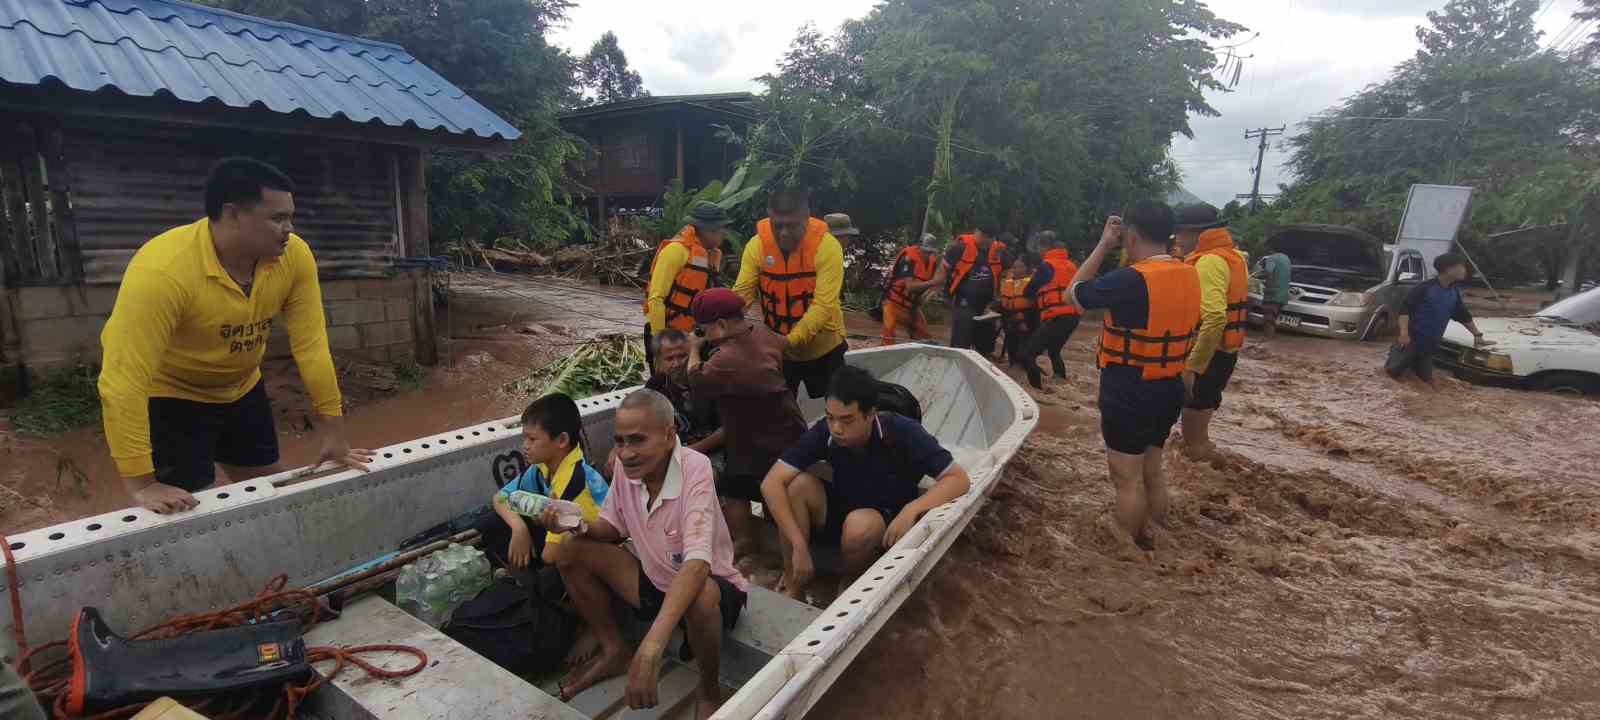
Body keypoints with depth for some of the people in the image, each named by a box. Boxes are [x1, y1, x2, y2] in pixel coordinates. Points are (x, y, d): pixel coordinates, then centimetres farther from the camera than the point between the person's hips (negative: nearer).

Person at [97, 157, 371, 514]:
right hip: (169, 396, -5)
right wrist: (141, 484, -32)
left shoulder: (294, 256, -19)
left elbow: (311, 346, -16)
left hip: (241, 389, 5)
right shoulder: (163, 271, -34)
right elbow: (124, 379, -32)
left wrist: (334, 433, -15)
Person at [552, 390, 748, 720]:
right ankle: (614, 653, 14)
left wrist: (651, 647, -51)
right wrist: (580, 527, -19)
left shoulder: (694, 469, -31)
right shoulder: (625, 465, -13)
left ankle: (709, 691, -6)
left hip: (709, 584, -6)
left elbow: (696, 565, -41)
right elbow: (613, 528, 5)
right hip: (654, 579, 6)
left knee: (701, 598, -40)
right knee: (572, 552, -7)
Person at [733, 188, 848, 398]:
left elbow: (823, 305, -26)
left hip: (823, 349, -2)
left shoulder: (827, 246, -20)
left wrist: (790, 340, -37)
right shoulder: (756, 245, -12)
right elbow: (742, 292, -15)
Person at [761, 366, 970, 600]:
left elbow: (959, 479, -22)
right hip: (839, 514, 3)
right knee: (798, 484, -25)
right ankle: (794, 590, -14)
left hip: (888, 524, -3)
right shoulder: (824, 432, -20)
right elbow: (771, 484, -23)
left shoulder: (901, 433, -26)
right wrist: (799, 546, -31)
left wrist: (912, 509, -38)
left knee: (860, 524, -36)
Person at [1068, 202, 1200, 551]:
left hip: (1128, 394, -8)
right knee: (1152, 471, 21)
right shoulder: (1188, 276, 2)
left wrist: (1103, 246, -4)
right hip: (1168, 390, 8)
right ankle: (1150, 542, 34)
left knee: (1127, 479, 5)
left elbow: (1074, 293, -8)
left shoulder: (1131, 280, -22)